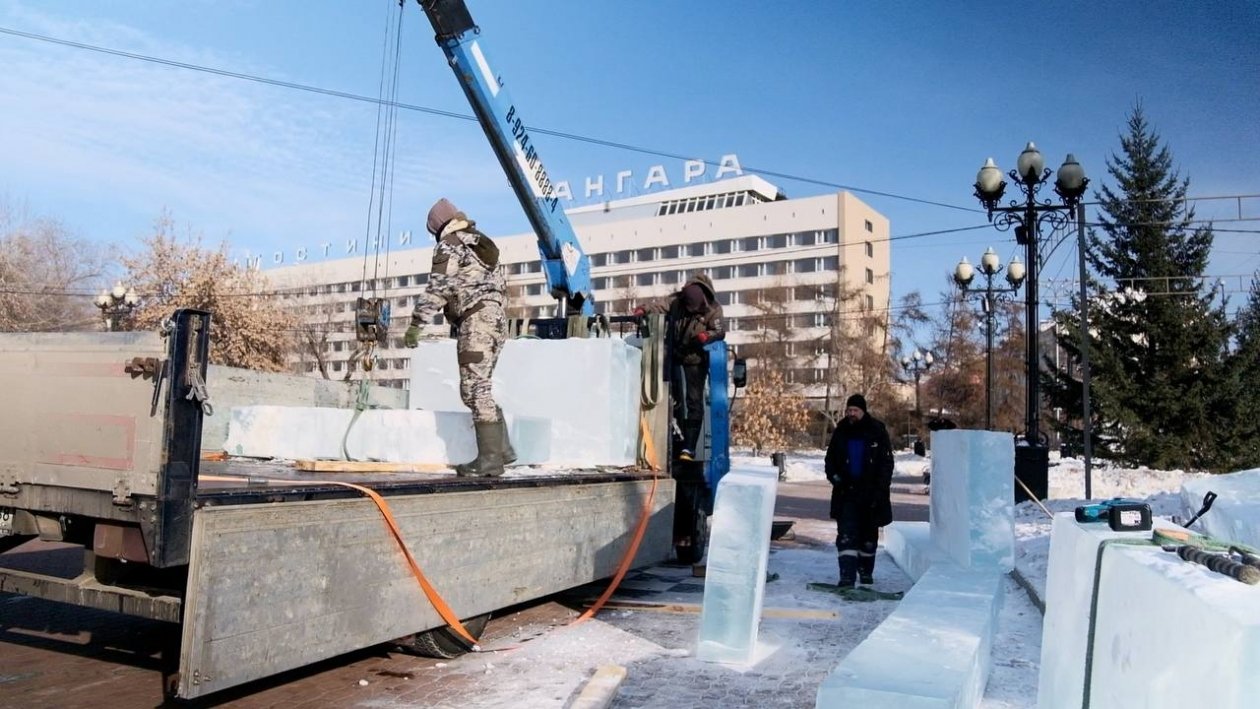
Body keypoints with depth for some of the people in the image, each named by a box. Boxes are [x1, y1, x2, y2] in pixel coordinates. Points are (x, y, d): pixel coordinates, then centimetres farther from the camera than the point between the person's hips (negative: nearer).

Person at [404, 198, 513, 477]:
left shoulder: (449, 246, -2)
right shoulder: (481, 243, 24)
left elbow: (436, 289, -11)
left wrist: (416, 324, -11)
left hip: (476, 320, -9)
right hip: (496, 317, 9)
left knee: (475, 390, -9)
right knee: (478, 389, 14)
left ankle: (490, 459, -10)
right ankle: (502, 448, 15)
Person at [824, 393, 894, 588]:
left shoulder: (877, 431, -5)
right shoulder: (841, 432, 2)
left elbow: (887, 463, -4)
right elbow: (830, 458, 13)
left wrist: (880, 490, -12)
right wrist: (834, 476, -6)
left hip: (870, 493, -1)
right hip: (846, 492, 1)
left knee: (869, 535, 14)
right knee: (846, 534, -10)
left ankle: (866, 571, 32)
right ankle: (847, 575, -12)